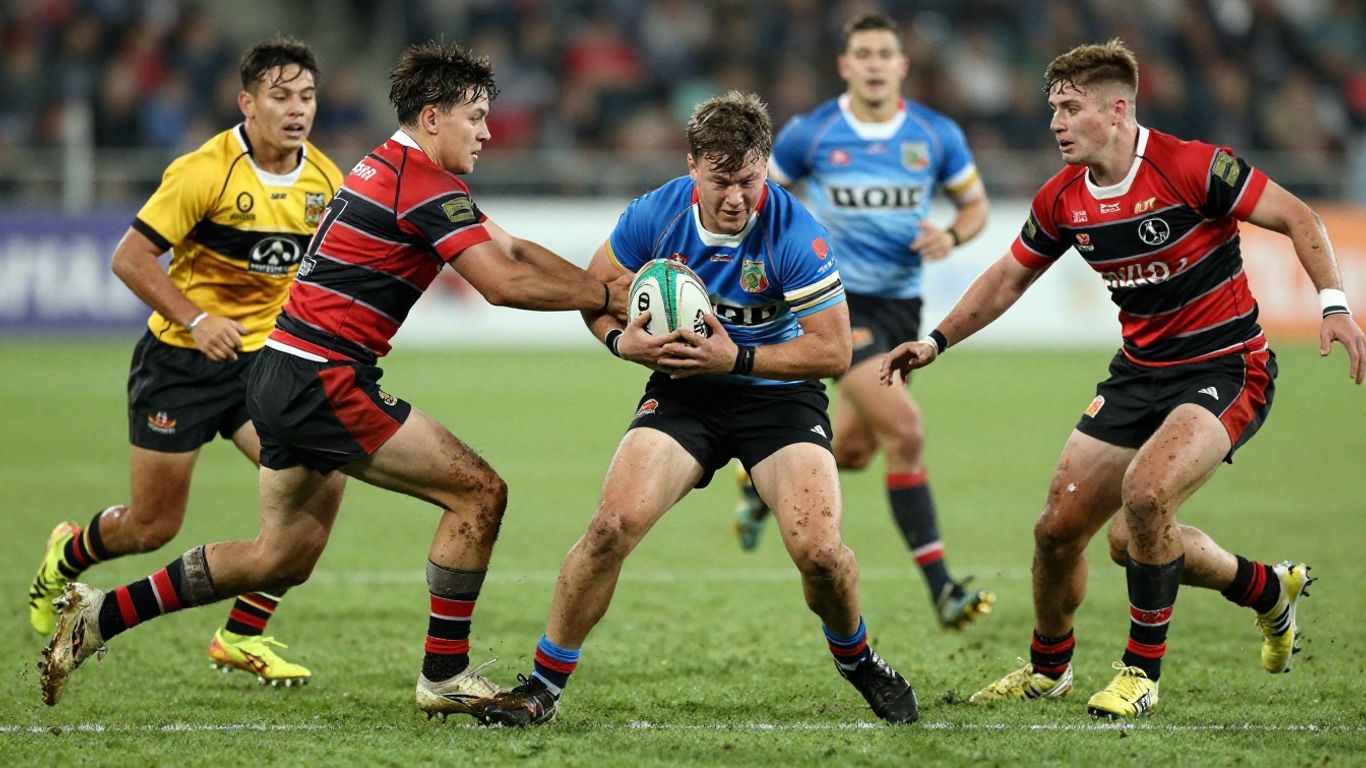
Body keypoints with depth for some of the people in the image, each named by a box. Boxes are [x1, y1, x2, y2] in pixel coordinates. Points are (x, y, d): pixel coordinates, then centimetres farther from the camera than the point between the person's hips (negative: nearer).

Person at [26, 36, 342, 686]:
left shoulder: (324, 181, 0)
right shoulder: (205, 171, -18)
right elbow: (130, 258, -15)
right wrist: (196, 320, -24)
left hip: (261, 359, 5)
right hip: (180, 361, -5)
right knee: (153, 525, 1)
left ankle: (242, 636, -4)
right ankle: (66, 557, 37)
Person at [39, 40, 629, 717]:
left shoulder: (391, 167, 17)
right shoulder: (425, 185, -14)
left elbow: (511, 250, 20)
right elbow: (503, 284, -21)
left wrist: (604, 288, 10)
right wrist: (604, 297, -9)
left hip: (284, 376, 10)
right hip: (322, 382, -10)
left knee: (282, 559, 18)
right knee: (477, 490, -8)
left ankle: (101, 615, 20)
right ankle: (445, 676, -2)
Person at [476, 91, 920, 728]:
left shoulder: (794, 234, -22)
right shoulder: (654, 215, -12)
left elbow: (833, 350, -18)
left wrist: (739, 358, -26)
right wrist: (624, 340, -16)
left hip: (778, 396, -2)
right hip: (684, 390, 2)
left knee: (818, 550, -19)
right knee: (613, 524, -19)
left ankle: (856, 659, 15)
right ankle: (545, 683, -4)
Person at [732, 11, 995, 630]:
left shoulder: (935, 134, -1)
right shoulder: (810, 133, -8)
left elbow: (975, 204, 11)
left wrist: (951, 237, -10)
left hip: (901, 305, 5)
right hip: (837, 300, -5)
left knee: (852, 450, 14)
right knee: (905, 430, -21)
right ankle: (941, 589, -20)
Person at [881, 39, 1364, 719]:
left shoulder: (1191, 168, -20)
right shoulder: (1062, 199, -1)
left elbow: (1299, 221, -14)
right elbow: (1008, 278, 16)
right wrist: (935, 342, 11)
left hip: (1225, 365, -7)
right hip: (1140, 373, 7)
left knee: (1143, 493, -30)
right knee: (1059, 528, 3)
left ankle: (1142, 670, -12)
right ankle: (1047, 667, 32)